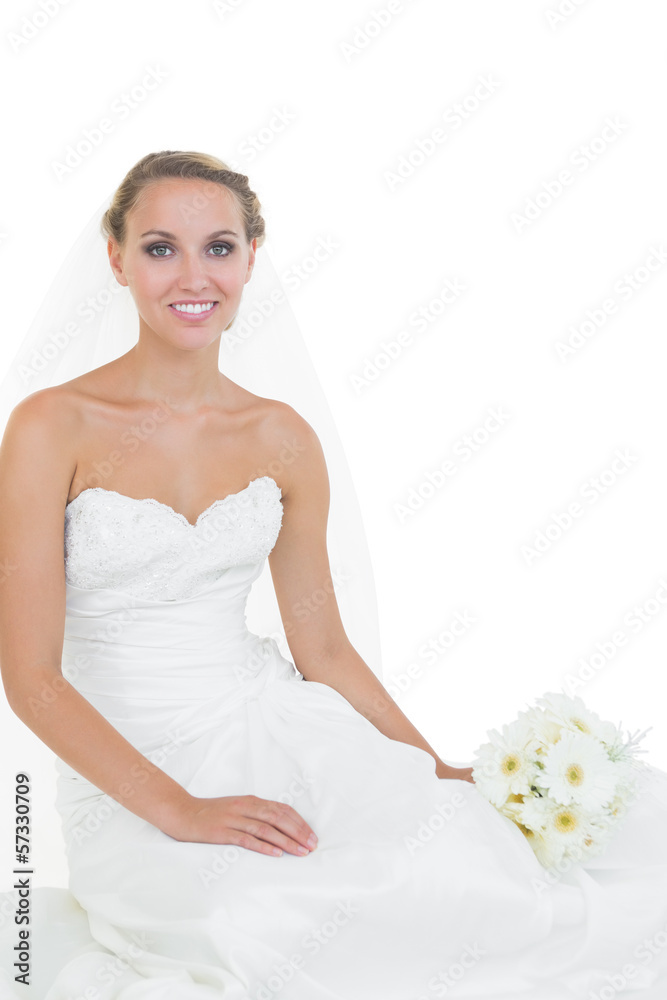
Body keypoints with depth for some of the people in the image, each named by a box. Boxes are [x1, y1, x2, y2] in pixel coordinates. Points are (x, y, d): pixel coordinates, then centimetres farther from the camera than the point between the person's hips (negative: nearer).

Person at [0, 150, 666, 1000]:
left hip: (272, 729, 3)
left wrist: (437, 771, 4)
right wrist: (179, 811, -19)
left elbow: (323, 648, 9)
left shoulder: (282, 439, 3)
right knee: (280, 912, -30)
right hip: (126, 779, -3)